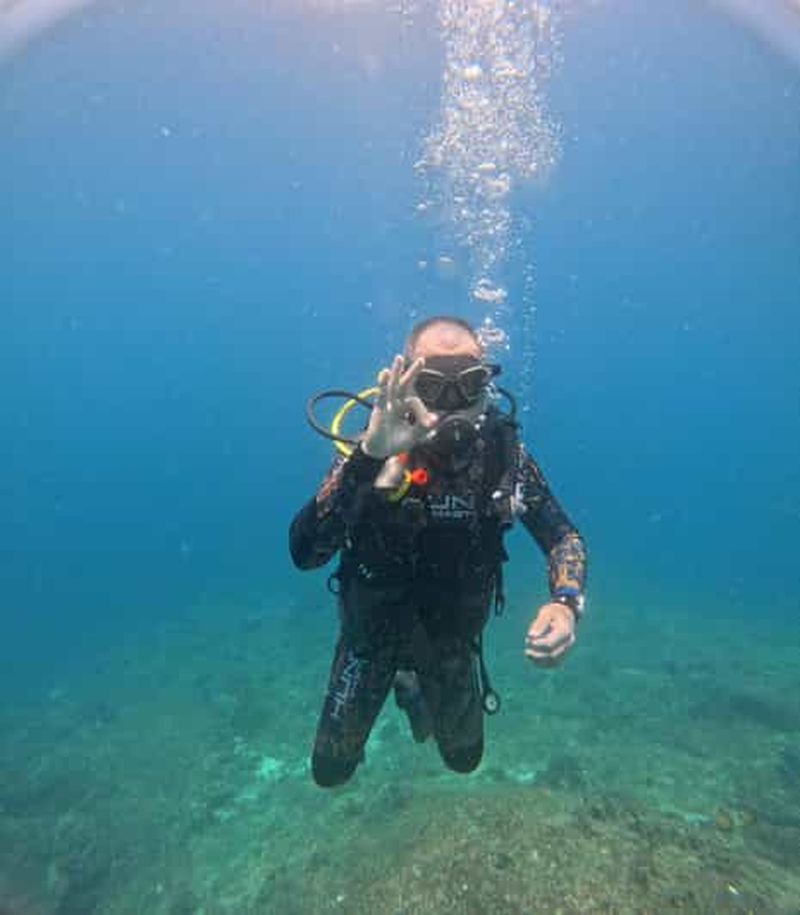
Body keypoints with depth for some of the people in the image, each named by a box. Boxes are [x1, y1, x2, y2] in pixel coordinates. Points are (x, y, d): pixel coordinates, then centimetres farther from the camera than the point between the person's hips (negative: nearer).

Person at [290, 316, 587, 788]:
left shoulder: (503, 449, -21)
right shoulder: (373, 452, -28)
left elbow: (564, 537, -12)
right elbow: (305, 554, -40)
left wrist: (566, 604, -32)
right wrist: (369, 457, -52)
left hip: (455, 631, 2)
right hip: (375, 625, -2)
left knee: (464, 758, 24)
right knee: (331, 770, 16)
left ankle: (415, 688, 53)